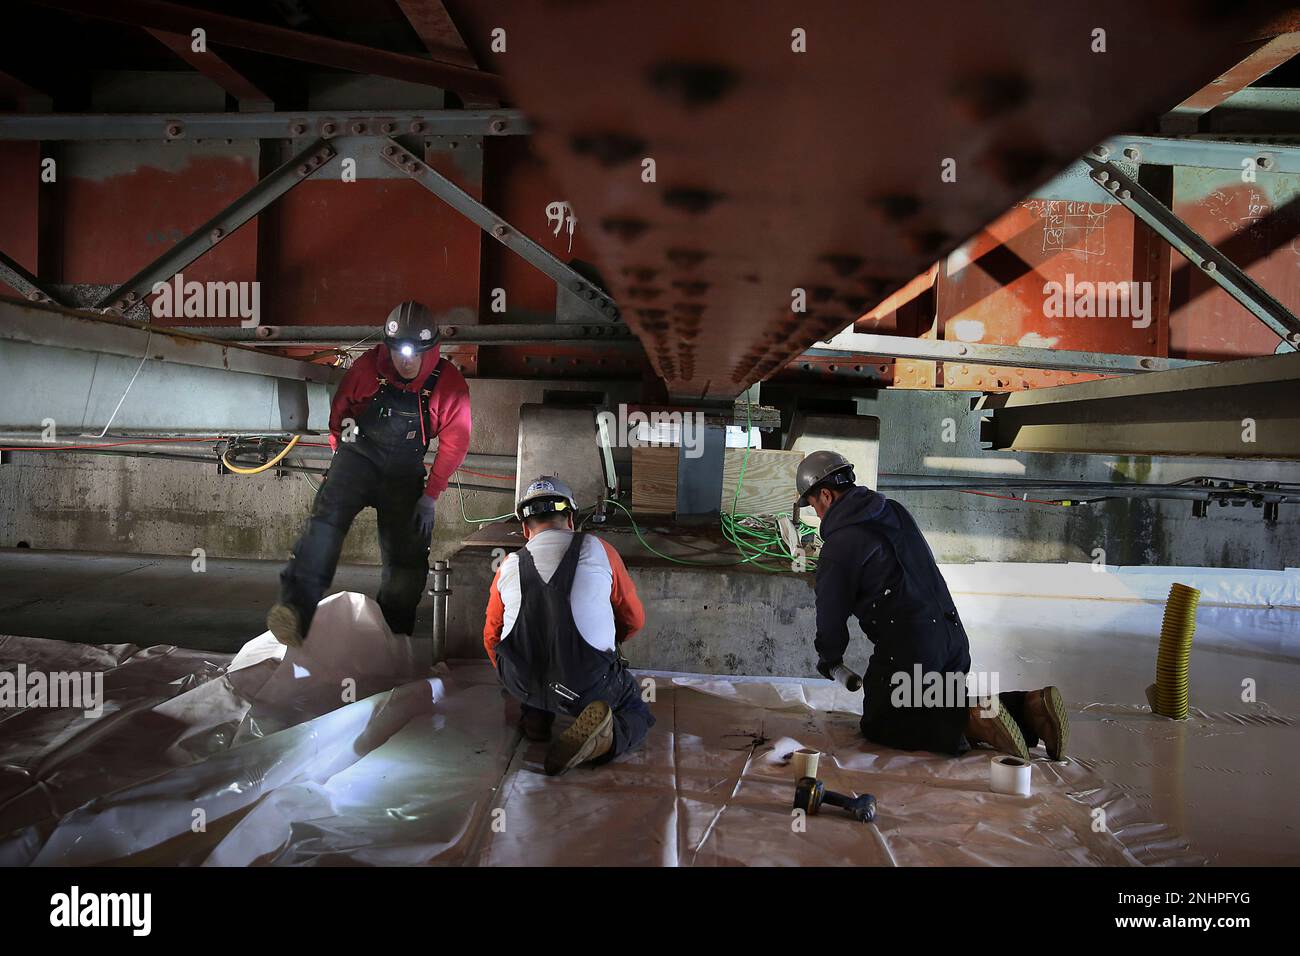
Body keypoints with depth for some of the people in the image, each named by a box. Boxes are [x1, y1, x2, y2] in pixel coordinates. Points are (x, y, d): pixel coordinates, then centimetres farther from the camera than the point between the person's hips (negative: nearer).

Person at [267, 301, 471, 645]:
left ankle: (392, 639, 15)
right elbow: (339, 409, 8)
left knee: (407, 556, -1)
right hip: (359, 453, -1)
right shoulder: (368, 366, -10)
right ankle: (296, 610, -37)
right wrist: (341, 451, 15)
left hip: (404, 470, 1)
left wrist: (430, 495, -4)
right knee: (328, 515, -28)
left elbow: (454, 443, -4)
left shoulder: (449, 384, -11)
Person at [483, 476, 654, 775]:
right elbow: (635, 619, 7)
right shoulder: (598, 551, -2)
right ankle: (605, 737, -9)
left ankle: (536, 714, 16)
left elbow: (491, 637, 15)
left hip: (523, 685, 3)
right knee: (638, 713, 24)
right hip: (588, 687, -3)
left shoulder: (508, 567, 3)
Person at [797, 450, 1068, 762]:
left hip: (907, 649, -8)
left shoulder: (837, 548, -12)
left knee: (877, 725, 5)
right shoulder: (895, 511, 12)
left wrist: (828, 659, 18)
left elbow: (832, 617, -3)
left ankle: (972, 721, -15)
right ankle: (1029, 706, 8)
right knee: (944, 706, 28)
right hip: (953, 638, 8)